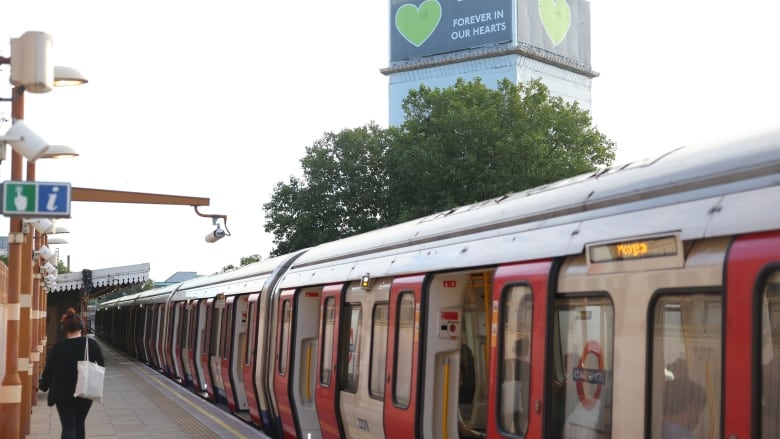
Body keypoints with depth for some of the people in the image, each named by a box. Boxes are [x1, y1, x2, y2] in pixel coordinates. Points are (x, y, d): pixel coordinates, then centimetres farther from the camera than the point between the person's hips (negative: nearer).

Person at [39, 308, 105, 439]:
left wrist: (43, 385, 16)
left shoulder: (58, 347, -10)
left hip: (63, 394, -2)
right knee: (79, 424, 19)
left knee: (68, 427, -2)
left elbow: (49, 369, -2)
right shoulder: (92, 344, -5)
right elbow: (101, 367, 1)